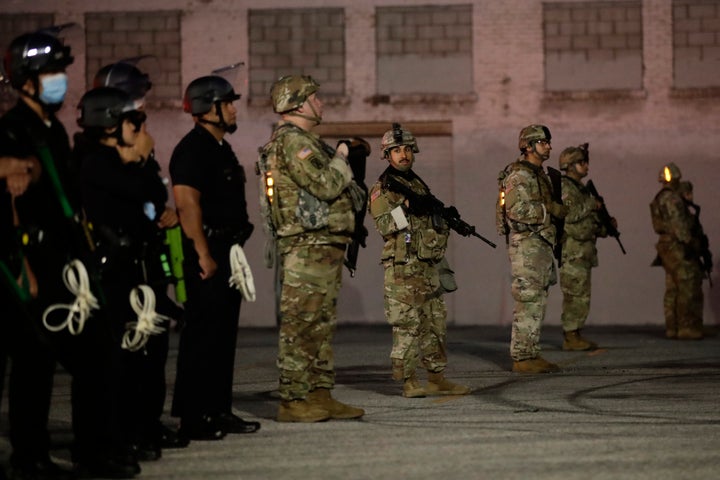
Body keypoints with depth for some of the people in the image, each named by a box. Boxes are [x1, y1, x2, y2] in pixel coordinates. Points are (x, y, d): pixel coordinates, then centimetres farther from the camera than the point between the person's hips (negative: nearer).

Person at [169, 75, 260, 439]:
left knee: (223, 334, 12)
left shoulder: (220, 148, 19)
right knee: (202, 334, -8)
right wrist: (203, 254, -23)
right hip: (208, 254, -10)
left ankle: (219, 411, 18)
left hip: (226, 252, 10)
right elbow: (187, 203, -21)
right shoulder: (193, 149, -12)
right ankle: (193, 418, -5)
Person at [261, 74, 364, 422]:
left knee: (321, 325, 11)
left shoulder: (304, 142, 21)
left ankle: (321, 396, 16)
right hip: (308, 247, -11)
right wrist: (341, 159, -5)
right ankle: (293, 401, -6)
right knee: (300, 325, -8)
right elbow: (326, 185, -21)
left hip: (324, 248, 11)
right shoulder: (292, 140, -13)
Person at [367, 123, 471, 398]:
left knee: (436, 323, 10)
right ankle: (409, 382, -3)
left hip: (429, 267, 8)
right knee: (407, 325, -7)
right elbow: (383, 225, -16)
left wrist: (447, 218, 7)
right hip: (403, 270, -8)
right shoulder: (383, 189, -5)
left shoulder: (419, 185, 18)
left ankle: (437, 378, 16)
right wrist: (405, 207, -24)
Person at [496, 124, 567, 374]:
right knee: (528, 302, -9)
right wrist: (552, 209, -18)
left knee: (536, 303, 10)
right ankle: (522, 358, -6)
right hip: (526, 246, -10)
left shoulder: (539, 174, 18)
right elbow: (517, 210, -24)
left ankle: (531, 355, 15)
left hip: (540, 245, 10)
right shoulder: (519, 175, -13)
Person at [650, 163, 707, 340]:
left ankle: (672, 328, 11)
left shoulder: (659, 199, 19)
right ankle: (688, 329, -12)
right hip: (678, 247, -10)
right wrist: (687, 241, -24)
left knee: (673, 289, 10)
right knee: (689, 288, -10)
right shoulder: (671, 198, -11)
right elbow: (678, 222, -20)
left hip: (667, 247, 10)